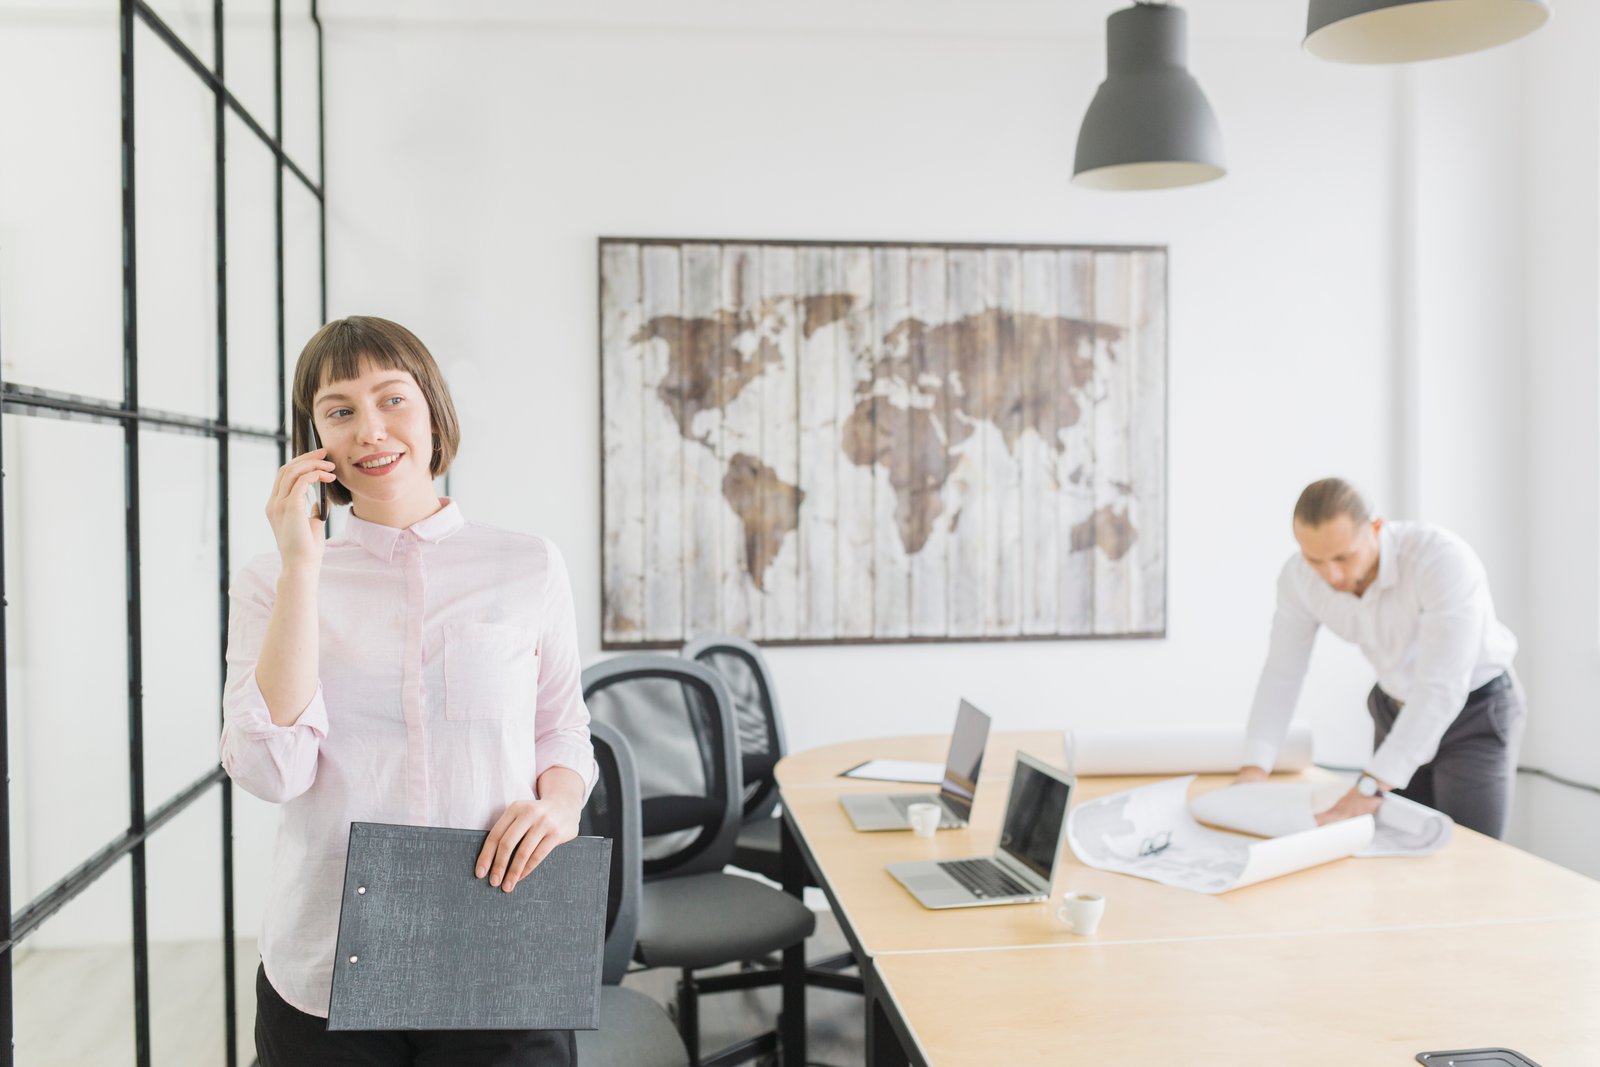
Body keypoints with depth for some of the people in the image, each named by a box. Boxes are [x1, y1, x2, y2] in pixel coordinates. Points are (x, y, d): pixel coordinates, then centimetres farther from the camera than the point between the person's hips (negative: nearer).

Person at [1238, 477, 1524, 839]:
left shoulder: (1443, 559, -37)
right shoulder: (1300, 575, -20)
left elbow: (1442, 688, -40)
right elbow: (1282, 673, -11)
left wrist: (1369, 787, -45)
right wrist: (1253, 769, -23)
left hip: (1476, 712, -5)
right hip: (1401, 709, 5)